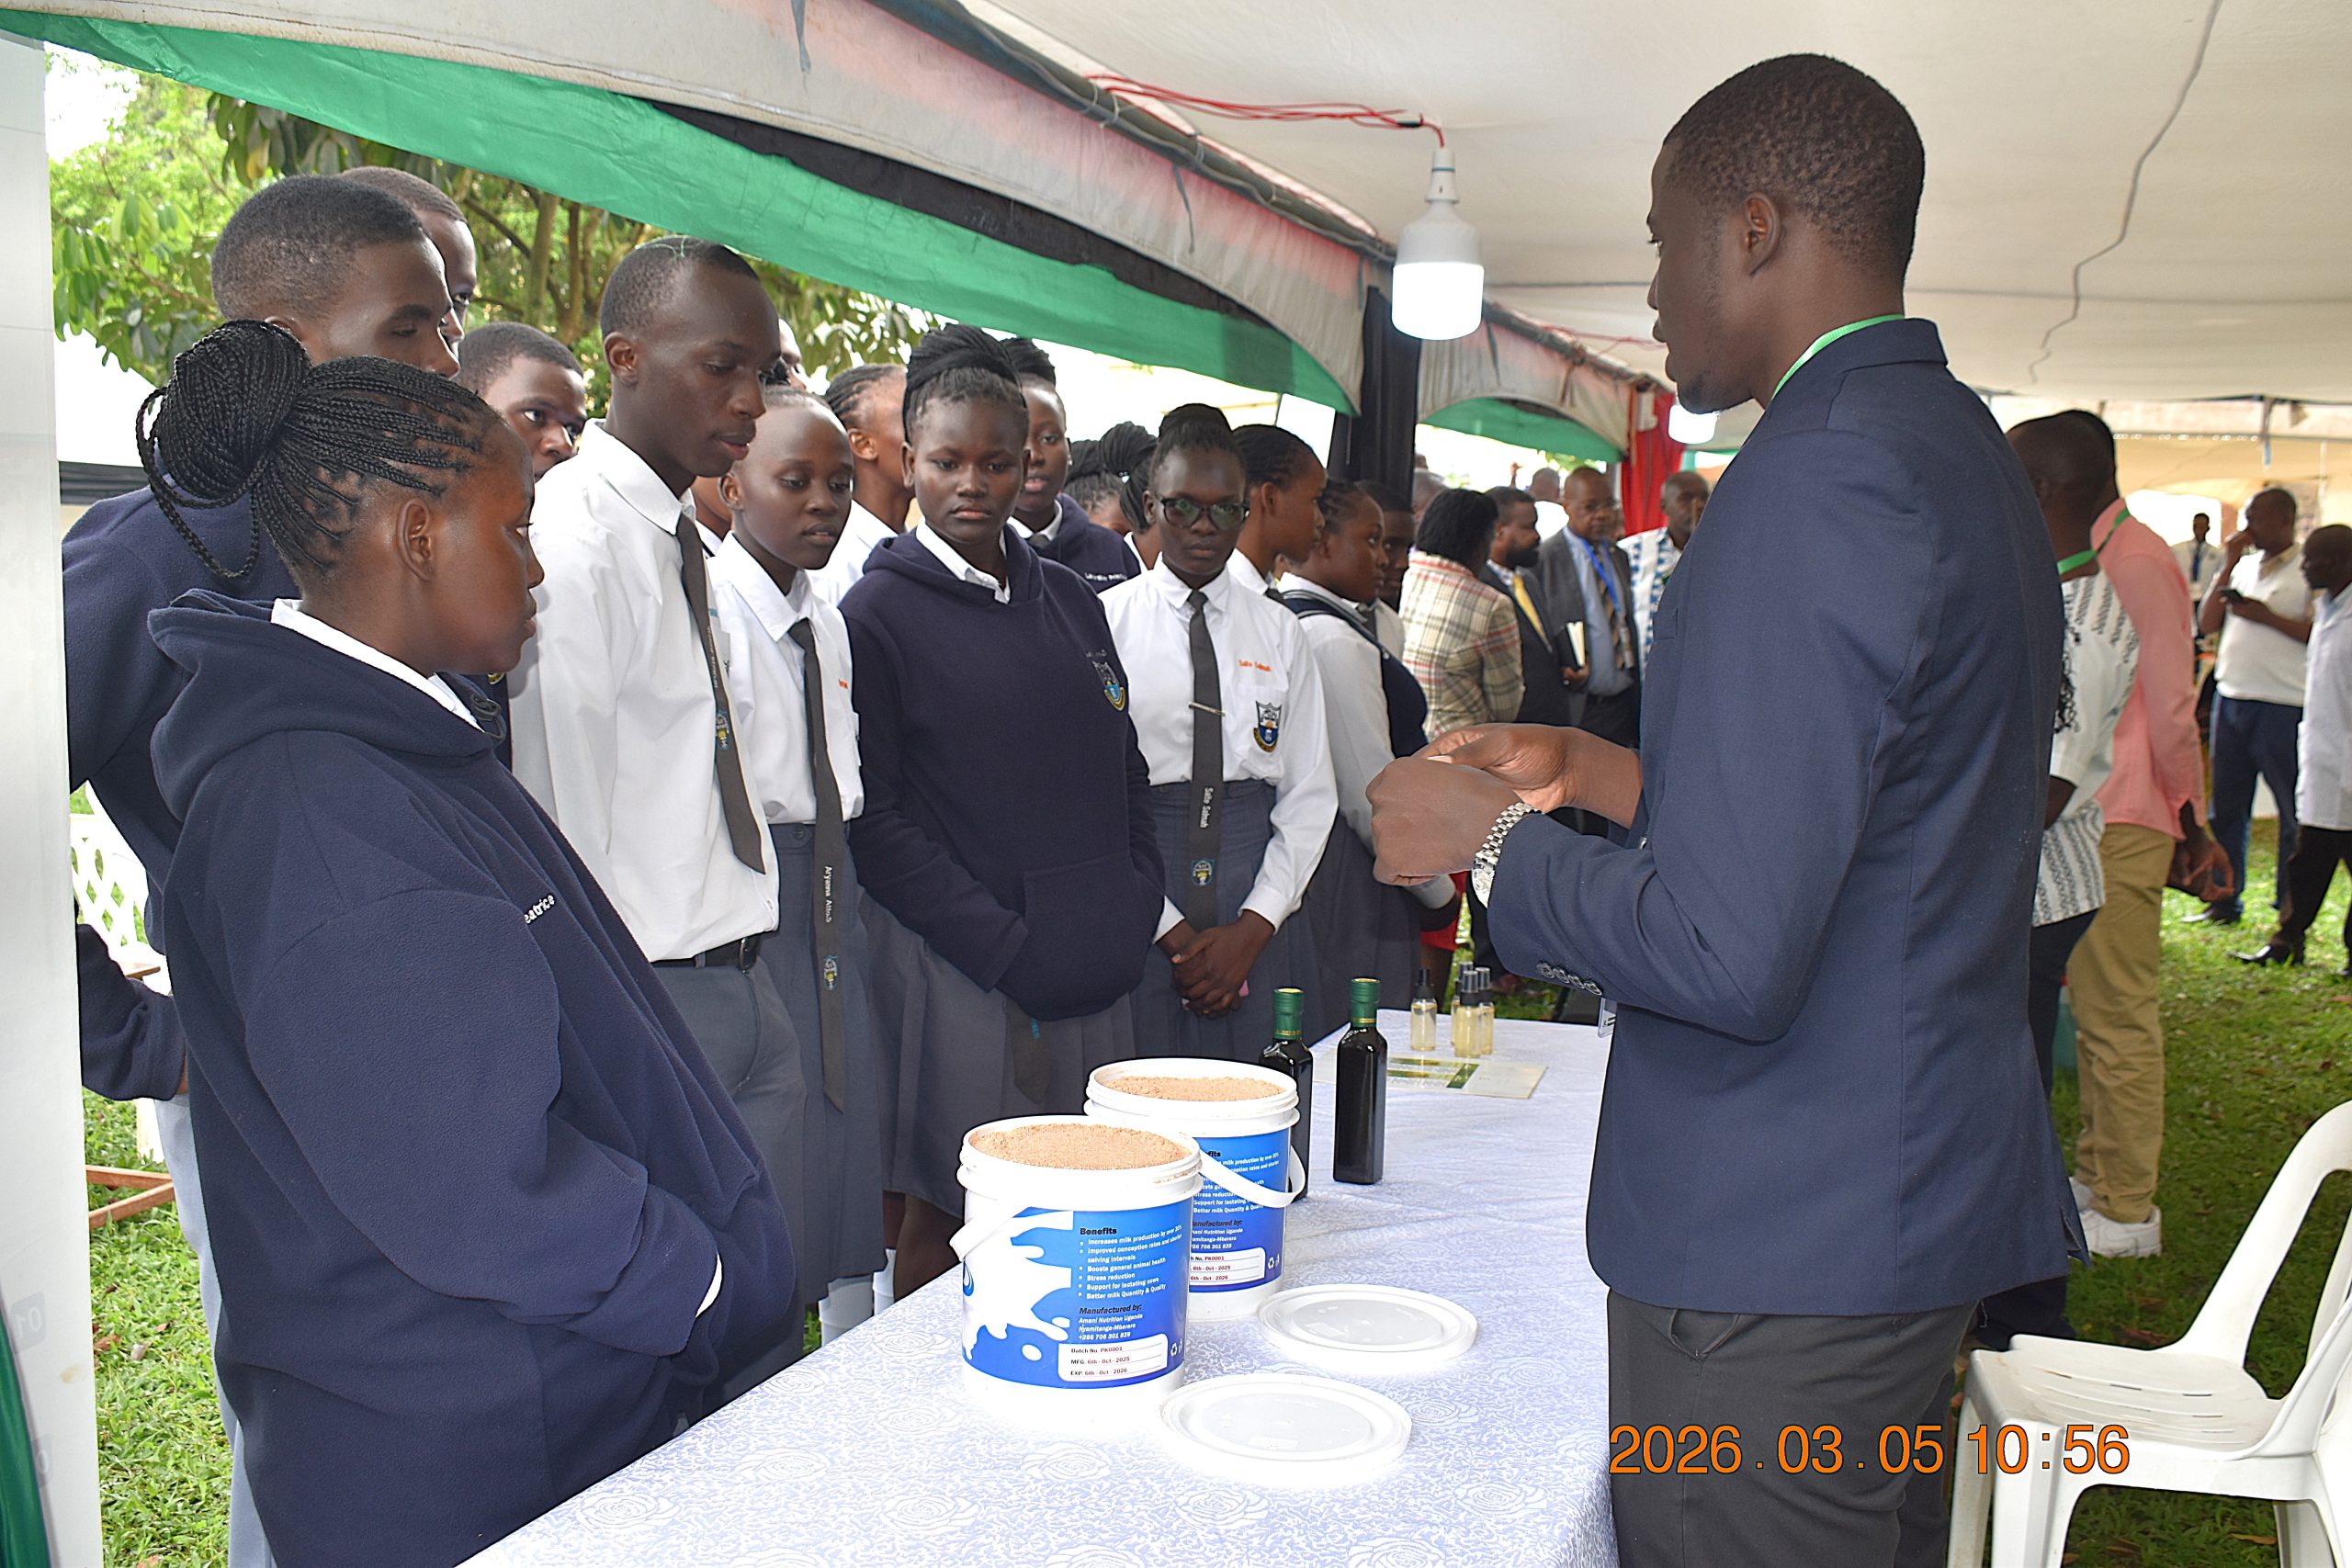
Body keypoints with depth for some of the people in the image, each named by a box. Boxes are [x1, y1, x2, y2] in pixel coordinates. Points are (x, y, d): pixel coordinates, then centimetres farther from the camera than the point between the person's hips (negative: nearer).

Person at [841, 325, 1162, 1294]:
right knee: (949, 1214, 0)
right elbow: (872, 820, -8)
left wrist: (1132, 912, 4)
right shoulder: (878, 613, -4)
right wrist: (1006, 947, -13)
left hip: (1095, 973, 5)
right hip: (960, 973, -5)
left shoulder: (1067, 600, 12)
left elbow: (1124, 770, 18)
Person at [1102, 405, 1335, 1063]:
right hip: (1139, 917, -2)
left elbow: (1311, 794, 6)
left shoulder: (1279, 631, 9)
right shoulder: (1104, 622, 0)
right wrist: (1170, 930, -11)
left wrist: (1253, 926, -7)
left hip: (1261, 916, 3)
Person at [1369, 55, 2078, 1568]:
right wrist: (1606, 772, 14)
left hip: (1781, 1250, -10)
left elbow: (1726, 955, -27)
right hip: (1928, 1195, 10)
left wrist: (1491, 838, -11)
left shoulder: (1819, 483, -22)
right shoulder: (1972, 452, 11)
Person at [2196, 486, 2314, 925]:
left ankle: (2291, 907, 10)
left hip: (2282, 706, -6)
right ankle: (2224, 900, 18)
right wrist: (2228, 565, 3)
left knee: (2294, 810, 1)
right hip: (2229, 699, 6)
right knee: (2225, 807, 10)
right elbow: (2205, 625, 7)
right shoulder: (2243, 568, 15)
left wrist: (2266, 616, -16)